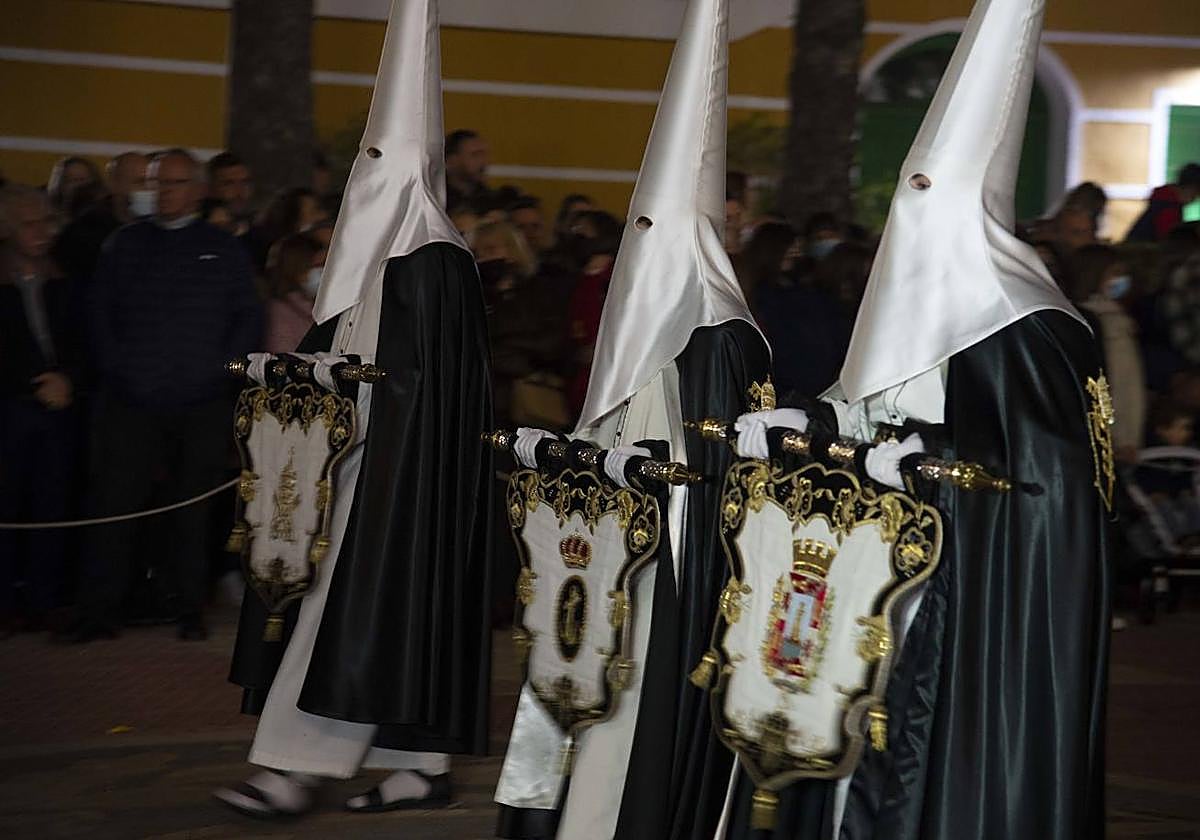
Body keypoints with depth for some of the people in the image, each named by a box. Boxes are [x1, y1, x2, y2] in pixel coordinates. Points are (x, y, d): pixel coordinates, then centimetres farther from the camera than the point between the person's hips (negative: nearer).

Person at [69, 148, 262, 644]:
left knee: (195, 508, 4)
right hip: (131, 401, 0)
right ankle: (99, 613, 0)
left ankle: (191, 610, 13)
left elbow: (249, 317, 9)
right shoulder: (125, 245, 12)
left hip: (203, 404, 0)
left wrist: (220, 366, -3)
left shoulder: (223, 250, 10)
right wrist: (115, 366, -1)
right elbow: (100, 311, 11)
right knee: (114, 504, -5)